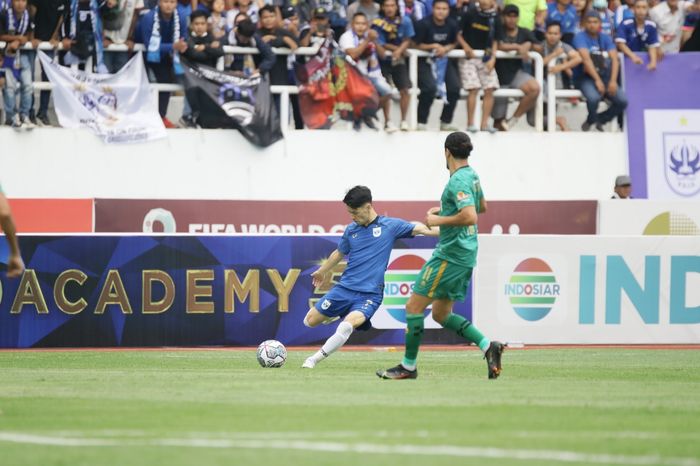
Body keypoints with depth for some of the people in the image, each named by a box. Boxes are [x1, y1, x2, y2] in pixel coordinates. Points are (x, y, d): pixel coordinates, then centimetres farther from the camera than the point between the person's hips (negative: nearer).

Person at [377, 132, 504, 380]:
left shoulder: (458, 180, -17)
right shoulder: (472, 175, 13)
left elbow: (470, 217, -30)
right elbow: (481, 207, 30)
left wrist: (439, 220, -17)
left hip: (450, 255, -10)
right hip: (465, 255, 10)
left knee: (414, 306, -2)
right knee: (441, 315, 14)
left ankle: (408, 366, 3)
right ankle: (488, 346, 2)